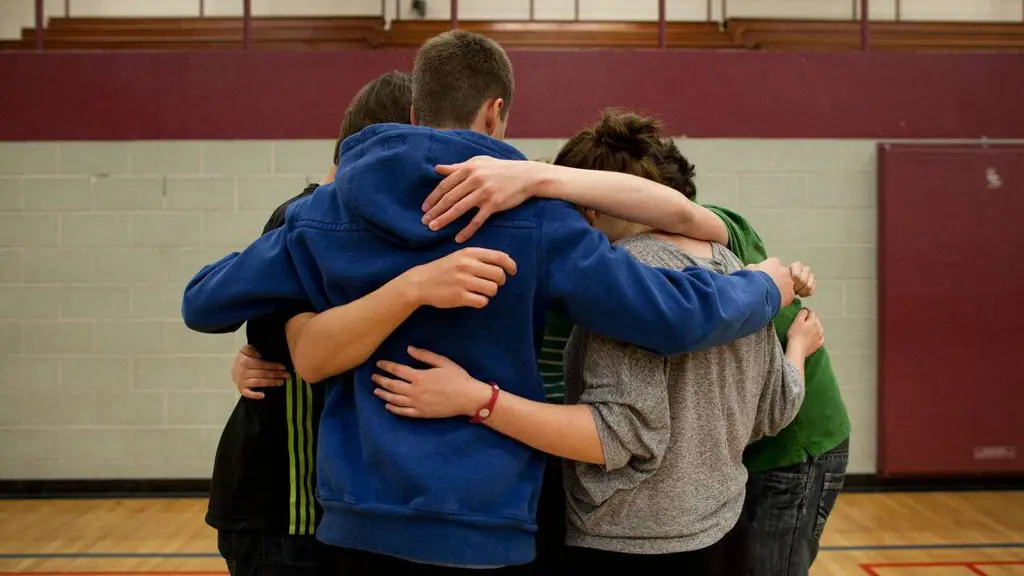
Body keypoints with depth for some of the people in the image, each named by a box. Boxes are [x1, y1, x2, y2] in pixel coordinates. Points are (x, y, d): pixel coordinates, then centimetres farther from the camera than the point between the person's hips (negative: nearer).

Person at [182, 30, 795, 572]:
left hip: (361, 522, 3)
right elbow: (675, 315, -11)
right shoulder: (533, 216, -9)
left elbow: (202, 303, 8)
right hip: (482, 527, -3)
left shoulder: (324, 212, 1)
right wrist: (767, 286, 8)